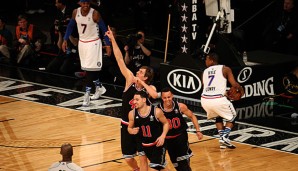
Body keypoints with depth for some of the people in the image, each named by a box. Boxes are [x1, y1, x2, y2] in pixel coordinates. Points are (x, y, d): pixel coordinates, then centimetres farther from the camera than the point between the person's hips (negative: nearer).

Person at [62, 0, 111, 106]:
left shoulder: (94, 14, -20)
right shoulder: (75, 12, -7)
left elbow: (104, 29, -11)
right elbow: (70, 26, 9)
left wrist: (108, 44, -12)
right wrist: (65, 40, 5)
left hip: (93, 43, -5)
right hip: (82, 42, 5)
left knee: (90, 69, -11)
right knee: (87, 68, 14)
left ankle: (87, 94, -10)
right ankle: (99, 87, 33)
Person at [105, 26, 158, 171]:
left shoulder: (150, 88, -14)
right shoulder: (130, 80, -8)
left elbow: (155, 95, -40)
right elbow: (120, 59, -12)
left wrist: (141, 82, -29)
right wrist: (112, 40, -16)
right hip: (127, 125, 3)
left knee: (143, 157, -4)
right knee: (128, 158, 12)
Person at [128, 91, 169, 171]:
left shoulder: (156, 111, -19)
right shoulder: (132, 114, -11)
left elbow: (166, 123, -4)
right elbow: (129, 128, 6)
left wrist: (163, 136, -17)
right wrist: (132, 131, -18)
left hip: (158, 144, -4)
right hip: (144, 145, 4)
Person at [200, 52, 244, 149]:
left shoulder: (205, 71, 18)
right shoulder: (225, 69, 6)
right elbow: (234, 84, 0)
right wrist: (241, 90, 22)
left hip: (205, 100, 4)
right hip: (218, 99, -4)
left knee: (218, 117, 33)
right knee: (232, 117, 20)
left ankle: (222, 138, 20)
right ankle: (225, 137, -1)